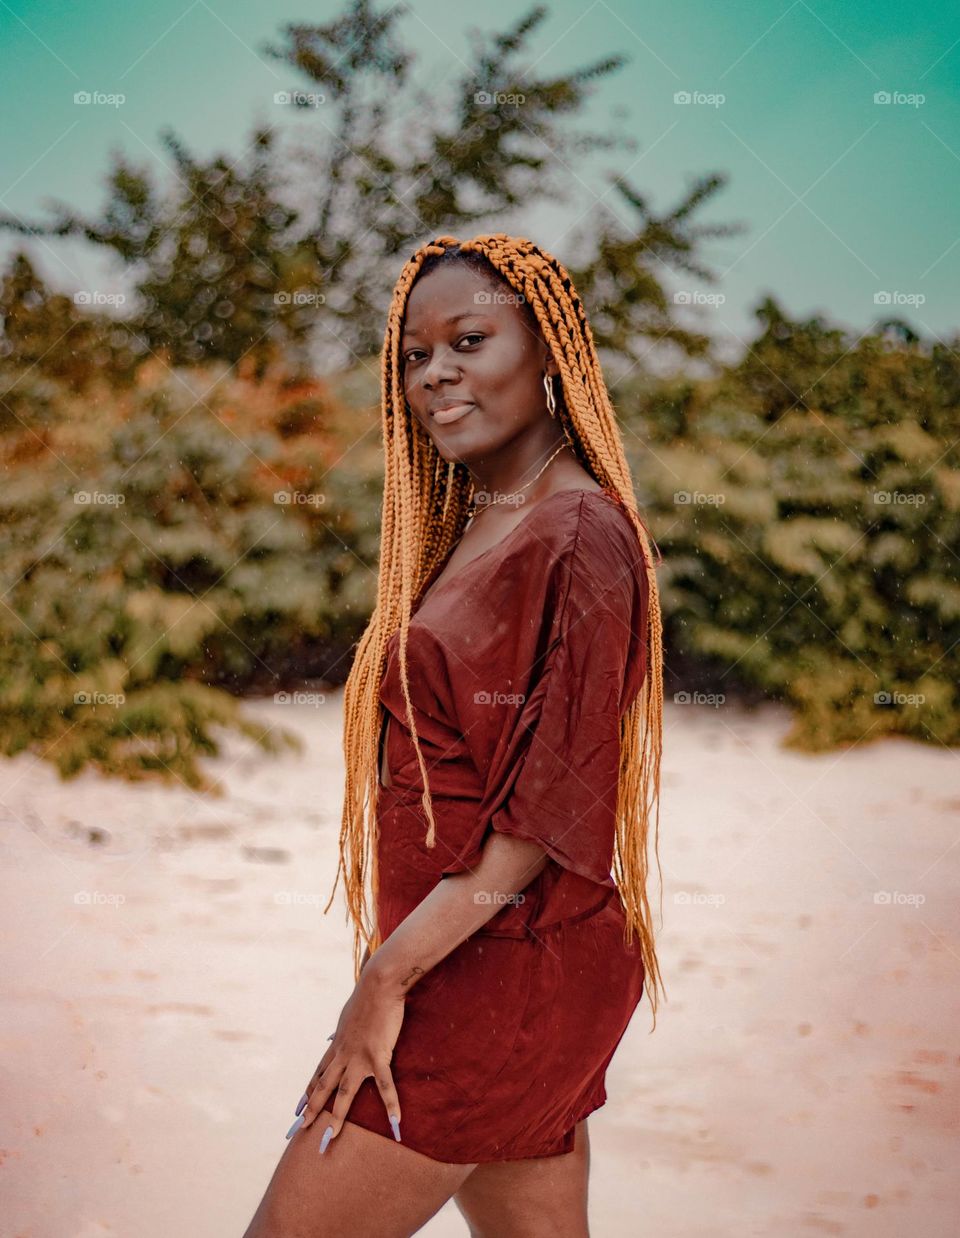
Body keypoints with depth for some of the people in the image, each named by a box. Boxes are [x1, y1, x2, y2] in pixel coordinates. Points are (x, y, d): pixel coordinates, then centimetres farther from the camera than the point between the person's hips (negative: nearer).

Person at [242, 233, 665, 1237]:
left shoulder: (581, 536, -14)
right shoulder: (467, 530, 14)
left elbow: (553, 808, -19)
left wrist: (388, 973, -18)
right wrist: (399, 961, 9)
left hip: (504, 967, -9)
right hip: (479, 958, 9)